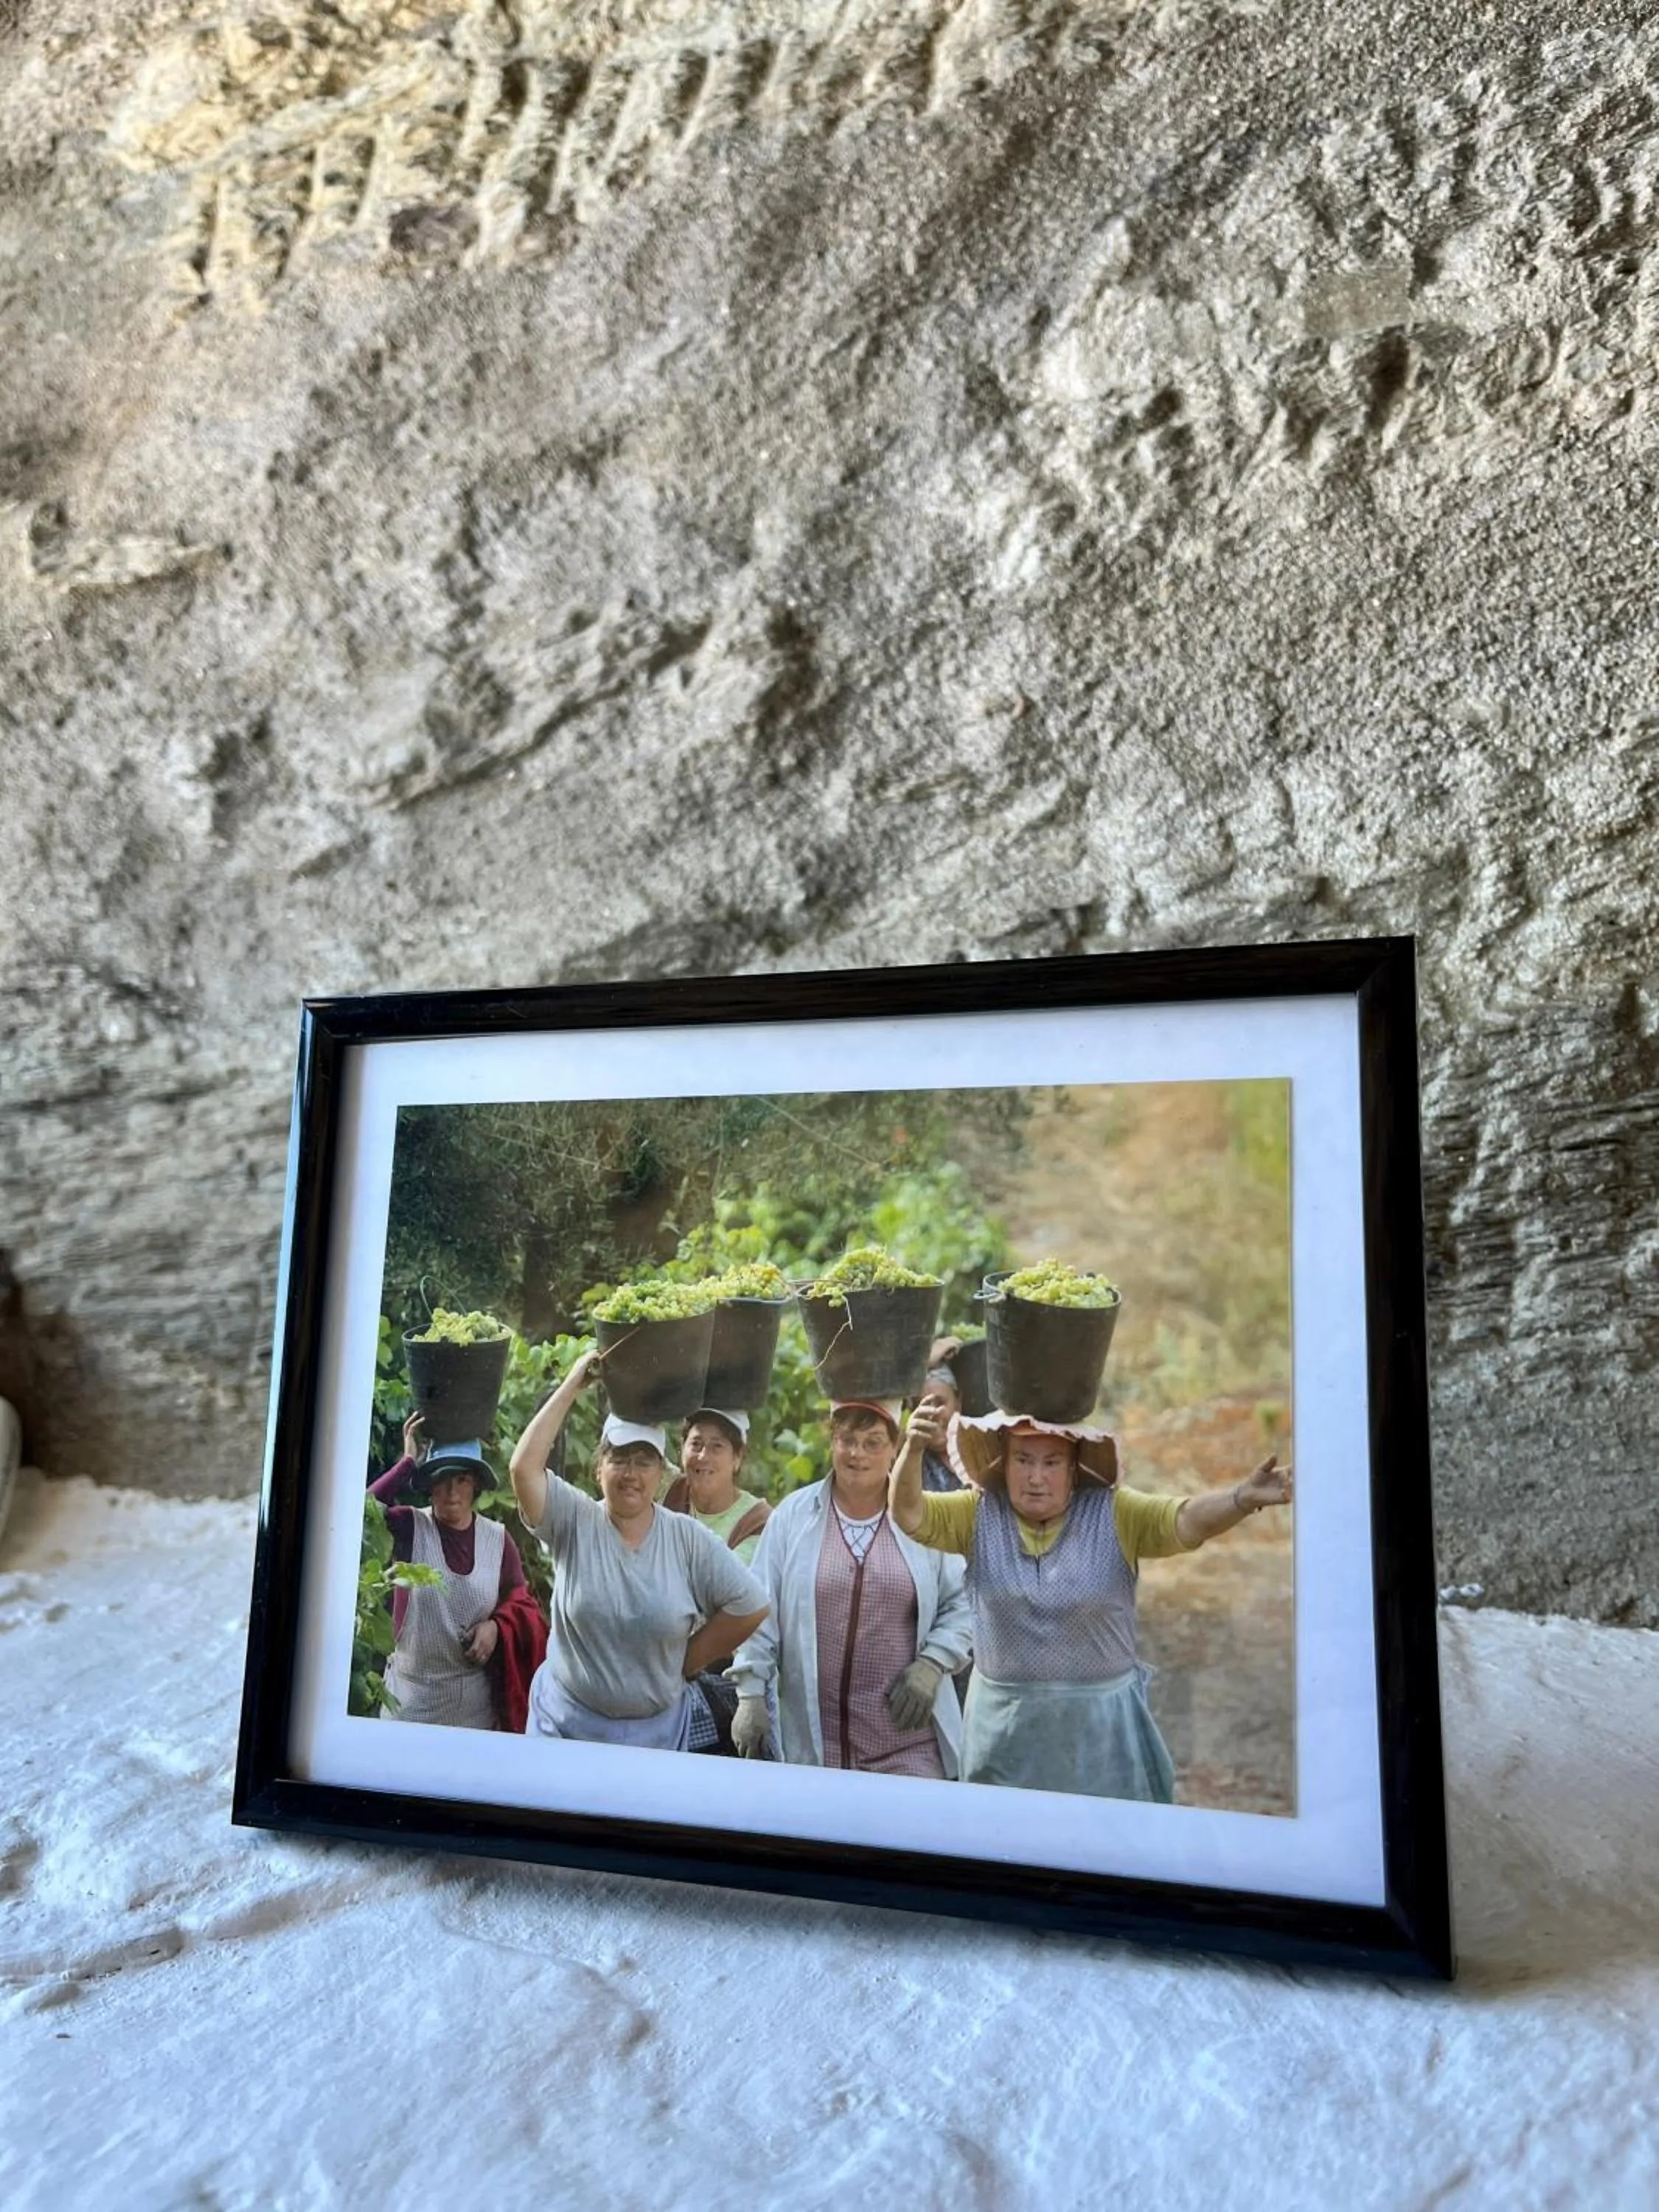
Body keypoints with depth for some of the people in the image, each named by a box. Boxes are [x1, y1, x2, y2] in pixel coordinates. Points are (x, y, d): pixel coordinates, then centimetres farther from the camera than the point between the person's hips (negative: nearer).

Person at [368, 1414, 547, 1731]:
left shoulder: (498, 1539, 0)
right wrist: (409, 1463, -22)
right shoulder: (409, 1527, -8)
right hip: (413, 1697, -2)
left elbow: (521, 1602, 10)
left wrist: (497, 1625, -10)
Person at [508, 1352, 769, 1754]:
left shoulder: (687, 1537, -5)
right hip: (567, 1726, -1)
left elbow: (750, 1605, -4)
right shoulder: (573, 1523, -6)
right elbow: (524, 1467, -21)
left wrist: (686, 1661, -1)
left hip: (659, 1731, 1)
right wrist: (572, 1385, -18)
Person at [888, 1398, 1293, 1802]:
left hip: (1102, 1723, -1)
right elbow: (910, 1514, -12)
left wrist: (1244, 1497, -41)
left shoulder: (1114, 1515, -8)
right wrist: (913, 1451, -32)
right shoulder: (979, 1514, -3)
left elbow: (1187, 1520, -21)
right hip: (1004, 1724, 2)